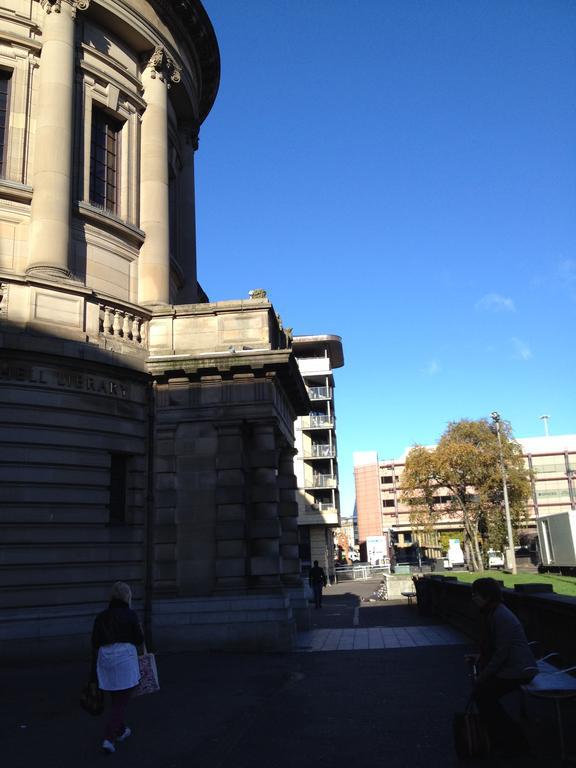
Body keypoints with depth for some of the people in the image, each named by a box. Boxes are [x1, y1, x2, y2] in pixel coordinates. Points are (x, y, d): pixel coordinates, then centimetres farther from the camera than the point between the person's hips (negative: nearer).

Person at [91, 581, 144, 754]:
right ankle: (108, 738, -8)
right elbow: (139, 640, -4)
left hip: (105, 658, 5)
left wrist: (95, 670, 14)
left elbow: (95, 644, 7)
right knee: (121, 702, 2)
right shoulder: (130, 615, -7)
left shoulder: (101, 617, 7)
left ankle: (121, 731, 36)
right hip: (125, 657, -5)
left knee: (116, 699, 22)